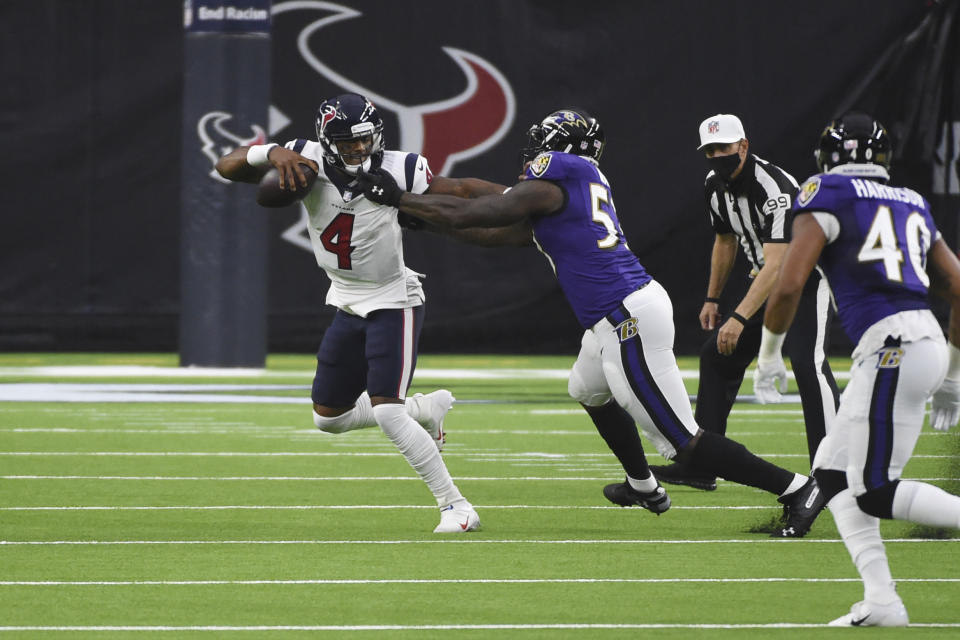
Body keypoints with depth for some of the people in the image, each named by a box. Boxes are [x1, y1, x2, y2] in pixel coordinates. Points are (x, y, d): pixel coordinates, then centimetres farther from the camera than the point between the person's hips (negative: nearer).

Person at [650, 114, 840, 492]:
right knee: (717, 355, 6)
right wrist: (712, 299, 17)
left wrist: (740, 318, -45)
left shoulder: (774, 188, -30)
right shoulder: (716, 185, -3)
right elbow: (725, 241, 16)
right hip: (765, 283, 9)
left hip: (807, 279, -9)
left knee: (807, 362, -26)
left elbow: (775, 265, -37)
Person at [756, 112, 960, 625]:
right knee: (832, 472, 13)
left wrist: (769, 354, 8)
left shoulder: (827, 199, 1)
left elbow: (788, 286, -8)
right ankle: (880, 599, 6)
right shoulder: (912, 207, 22)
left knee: (875, 491, -4)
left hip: (891, 348, -8)